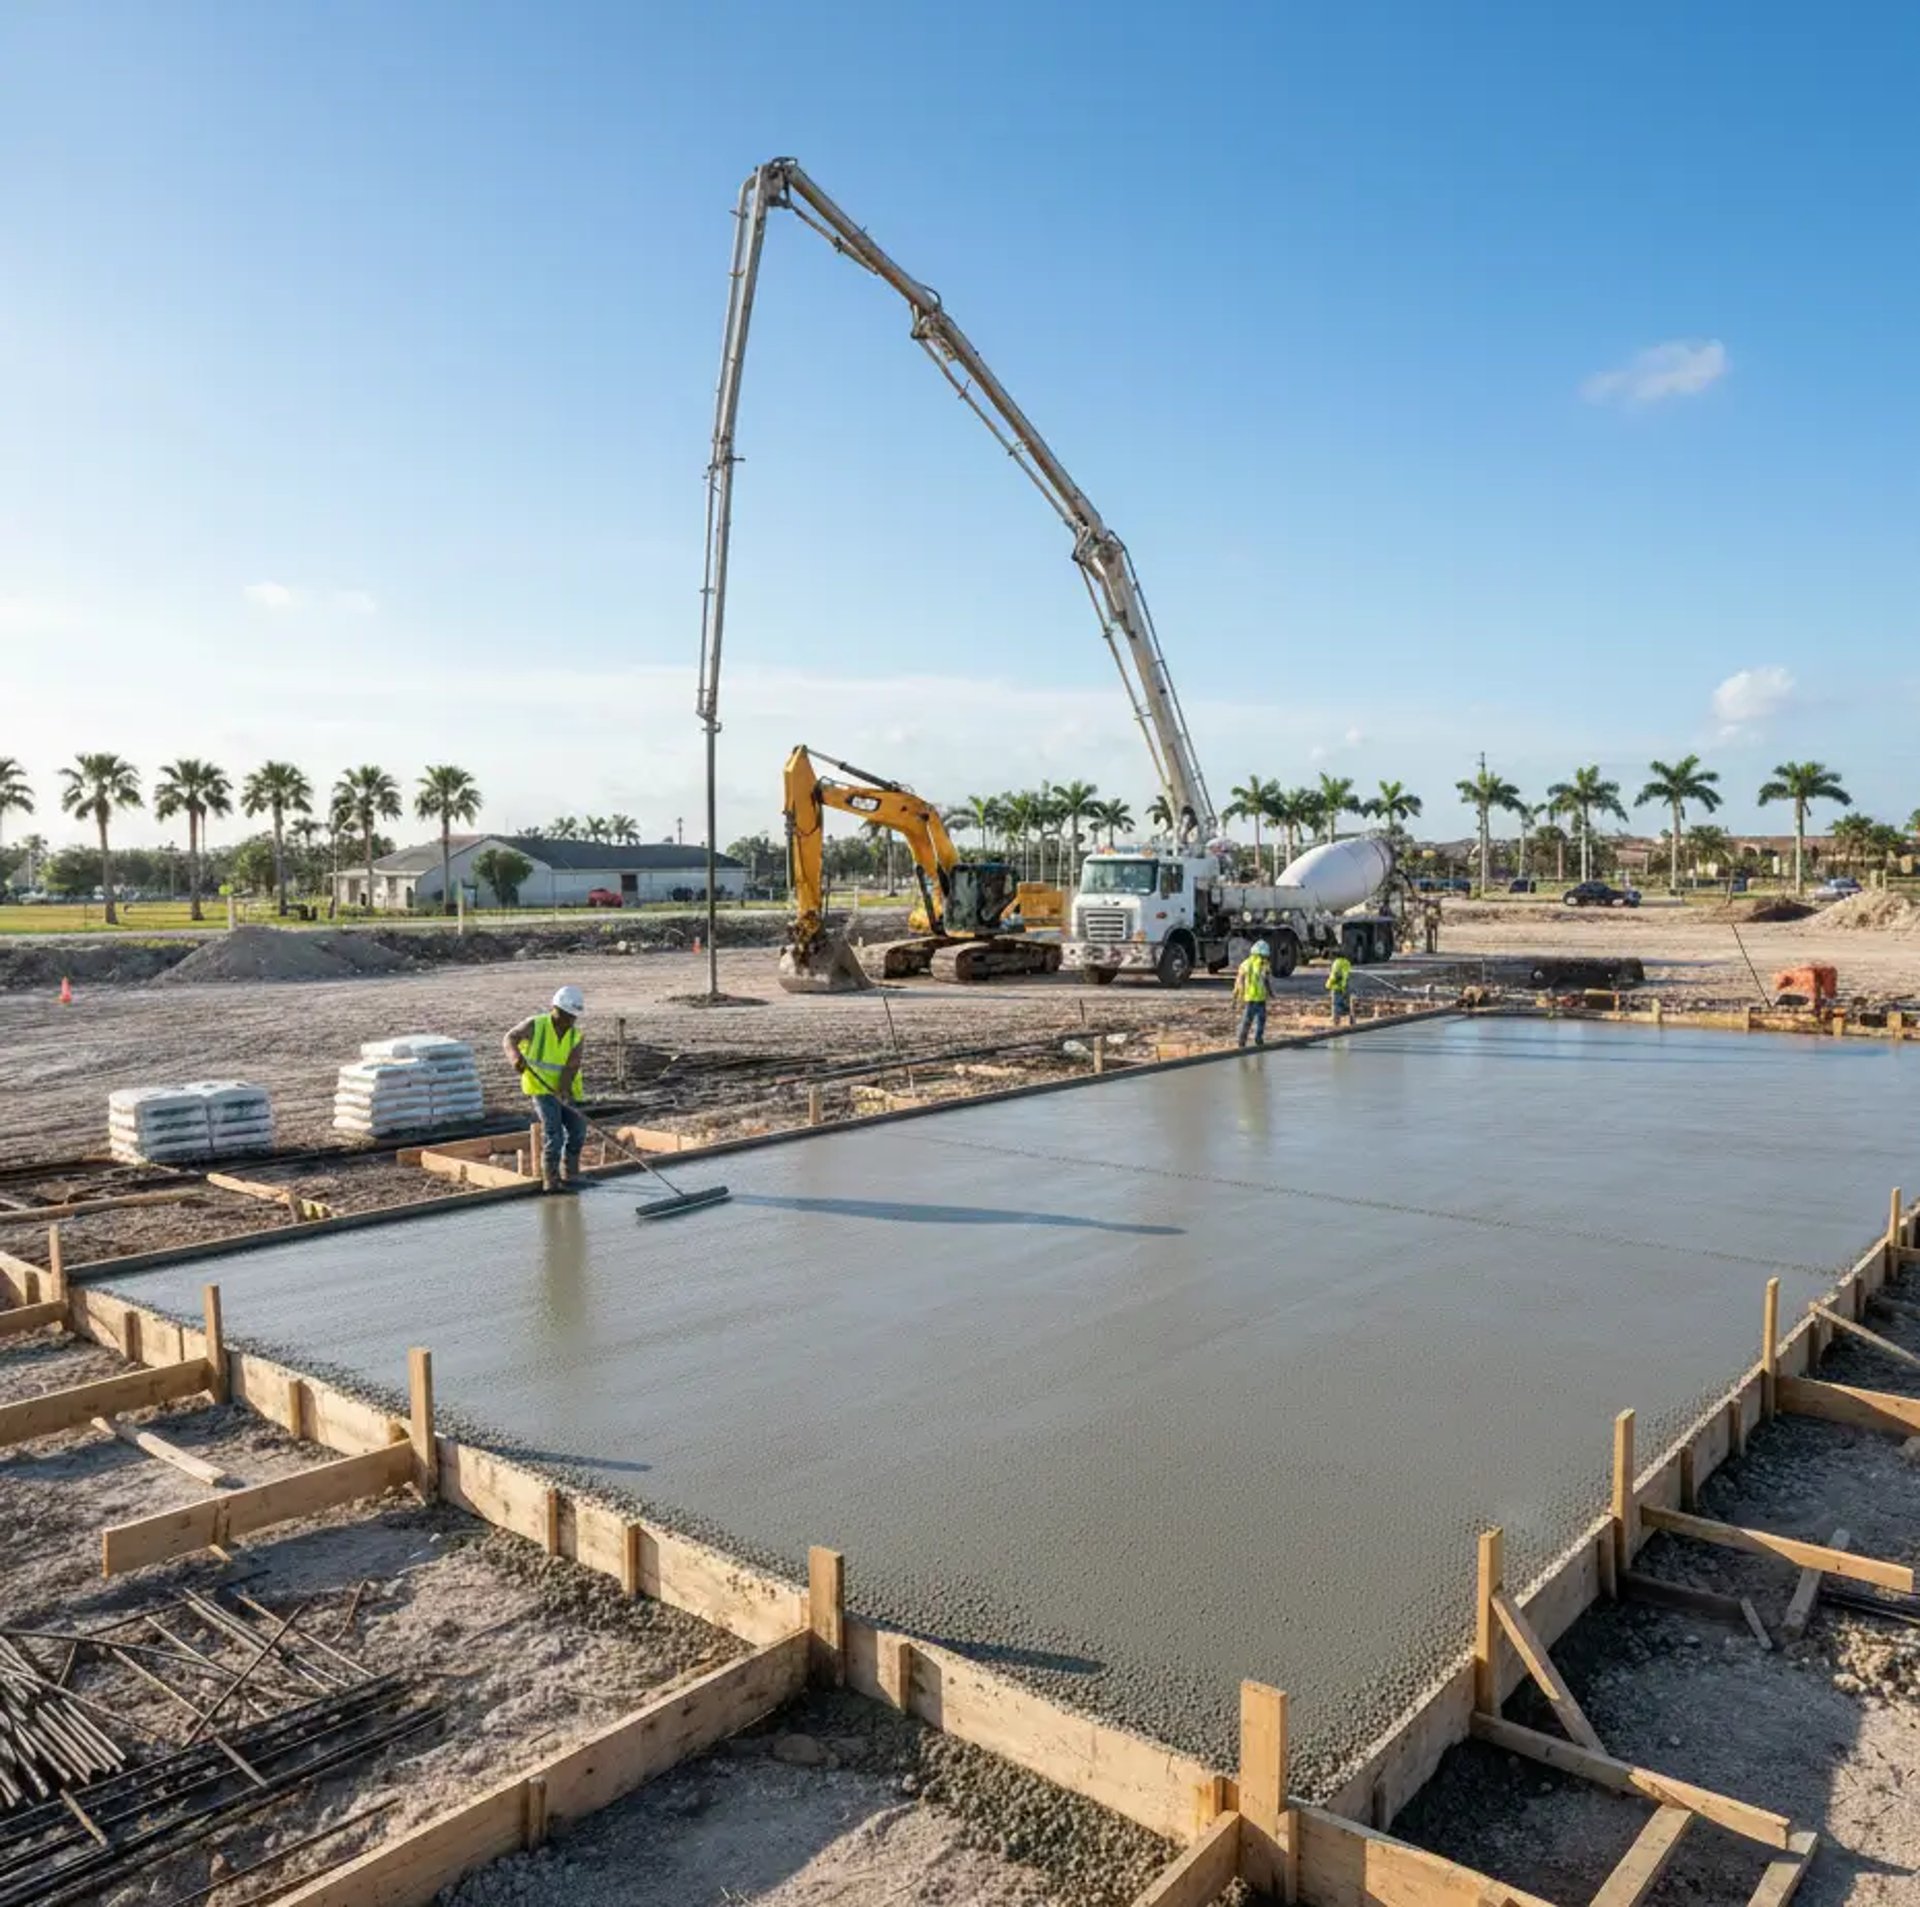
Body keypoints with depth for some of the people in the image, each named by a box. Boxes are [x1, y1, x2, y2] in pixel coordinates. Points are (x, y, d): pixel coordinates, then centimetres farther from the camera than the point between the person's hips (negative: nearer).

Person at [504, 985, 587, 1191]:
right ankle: (550, 1178, -9)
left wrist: (564, 1090, -32)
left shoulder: (576, 1036, -4)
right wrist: (516, 1057, -39)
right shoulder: (536, 1024, -9)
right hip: (540, 1087, -4)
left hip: (564, 1091, 4)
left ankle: (569, 1172, 17)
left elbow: (572, 1066, -16)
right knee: (552, 1128, -17)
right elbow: (509, 1039, -18)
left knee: (577, 1128, -3)